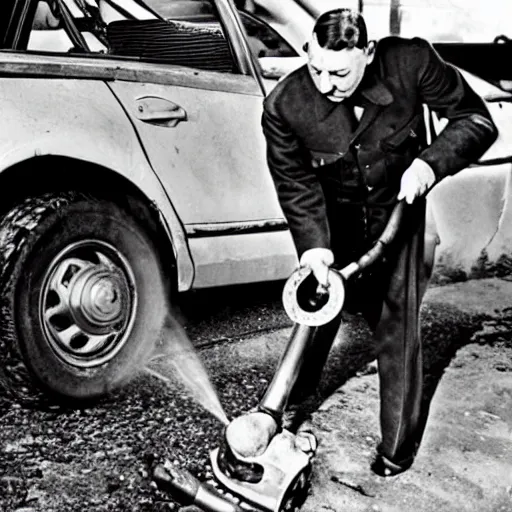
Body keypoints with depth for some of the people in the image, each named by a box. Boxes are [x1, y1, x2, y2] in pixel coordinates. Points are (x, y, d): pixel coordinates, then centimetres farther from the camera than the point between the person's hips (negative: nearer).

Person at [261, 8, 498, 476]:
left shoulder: (412, 61, -26)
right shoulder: (285, 105, -26)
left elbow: (476, 120, -14)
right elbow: (295, 184, -18)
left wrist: (431, 161, -29)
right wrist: (313, 245, -32)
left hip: (399, 216, 0)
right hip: (332, 226, 1)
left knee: (398, 331, 1)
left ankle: (399, 445, 18)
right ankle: (294, 398, 39)